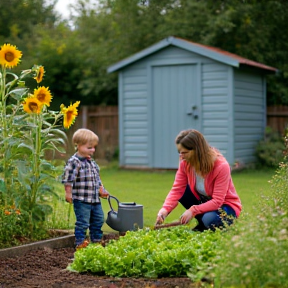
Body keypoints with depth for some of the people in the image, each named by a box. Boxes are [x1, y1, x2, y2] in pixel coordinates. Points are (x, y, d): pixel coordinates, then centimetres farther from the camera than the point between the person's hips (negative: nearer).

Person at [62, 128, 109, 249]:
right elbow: (68, 179, -15)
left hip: (95, 200, 9)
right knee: (82, 223, -4)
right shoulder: (74, 162, -14)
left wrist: (101, 190, 20)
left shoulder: (92, 162, 14)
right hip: (81, 200, -9)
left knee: (98, 221, 16)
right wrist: (68, 193, -17)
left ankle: (97, 241, 29)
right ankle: (80, 243, 6)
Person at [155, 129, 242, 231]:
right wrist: (165, 209, -34)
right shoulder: (185, 162, -13)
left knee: (210, 219, -36)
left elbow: (217, 201, -30)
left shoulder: (221, 166, -29)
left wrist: (193, 210, -40)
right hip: (204, 200, 6)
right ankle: (202, 225, -2)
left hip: (225, 205, -6)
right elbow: (177, 190, -16)